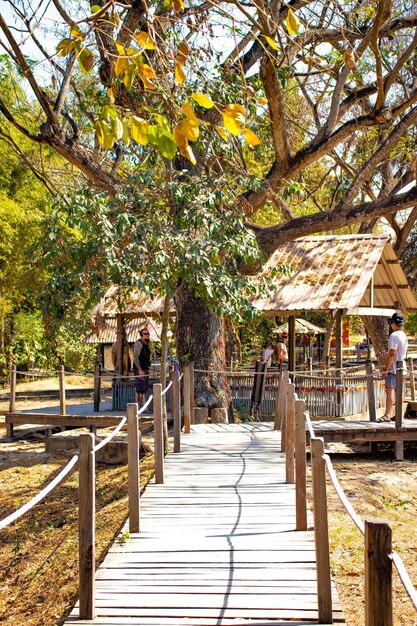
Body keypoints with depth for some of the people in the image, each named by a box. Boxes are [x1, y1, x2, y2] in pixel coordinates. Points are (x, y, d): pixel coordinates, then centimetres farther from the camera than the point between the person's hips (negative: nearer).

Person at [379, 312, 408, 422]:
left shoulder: (394, 335, -16)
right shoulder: (404, 335, 13)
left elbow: (392, 354, -20)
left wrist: (386, 369, -17)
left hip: (394, 368, -9)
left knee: (390, 390, -10)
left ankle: (387, 415, -14)